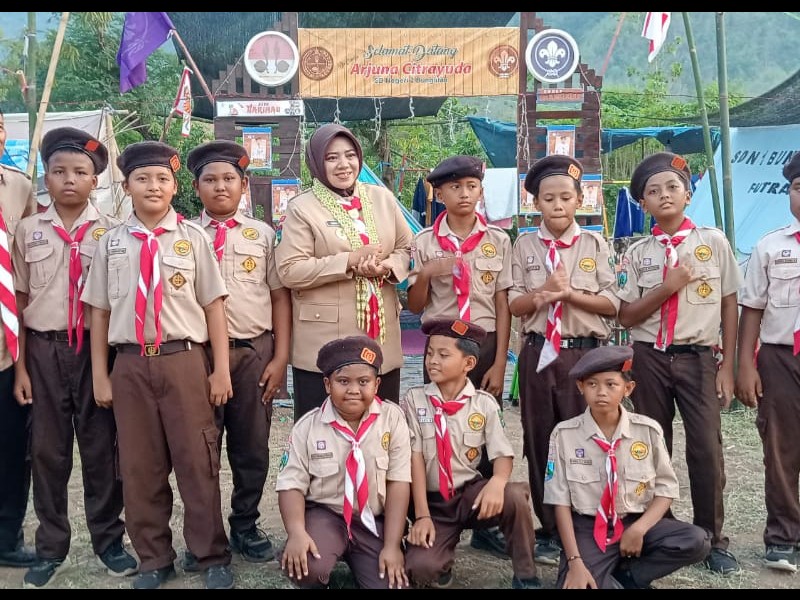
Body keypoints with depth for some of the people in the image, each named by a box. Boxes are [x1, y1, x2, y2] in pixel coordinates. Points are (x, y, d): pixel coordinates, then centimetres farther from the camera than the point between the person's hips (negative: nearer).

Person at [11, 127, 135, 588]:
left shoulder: (111, 231, -1)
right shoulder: (29, 230, 4)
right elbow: (20, 299, 5)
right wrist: (20, 366, 2)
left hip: (96, 345, -1)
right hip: (44, 348, 2)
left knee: (101, 445, 7)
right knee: (47, 448, 9)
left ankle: (109, 539, 23)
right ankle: (51, 548, 23)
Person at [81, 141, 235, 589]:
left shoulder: (192, 237, 0)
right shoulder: (112, 242, 6)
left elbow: (213, 305, 0)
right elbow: (100, 311, 8)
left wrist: (220, 370, -2)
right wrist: (101, 377, 6)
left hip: (184, 360, -2)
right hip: (130, 363, 2)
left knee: (197, 462, 6)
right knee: (140, 466, 11)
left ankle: (213, 558, 22)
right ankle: (154, 559, 28)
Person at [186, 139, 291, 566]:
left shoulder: (262, 234, 6)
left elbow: (279, 297, 6)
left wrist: (280, 357, 0)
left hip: (254, 351, 1)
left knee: (252, 446, 10)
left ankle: (245, 528, 29)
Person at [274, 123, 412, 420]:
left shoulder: (382, 198, 10)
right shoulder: (302, 208, -3)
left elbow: (408, 249, 14)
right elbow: (289, 271, -11)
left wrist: (387, 267, -9)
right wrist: (349, 261, -16)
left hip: (382, 337, 4)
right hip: (325, 343, -4)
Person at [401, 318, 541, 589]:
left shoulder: (484, 403, -3)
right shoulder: (414, 399, -4)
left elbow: (502, 455, -8)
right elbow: (415, 457, -9)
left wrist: (497, 482, -32)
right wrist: (422, 515, -14)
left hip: (472, 493, 1)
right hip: (432, 501, 0)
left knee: (515, 494, -31)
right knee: (420, 567, -24)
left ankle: (525, 576, -7)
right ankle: (443, 559, 15)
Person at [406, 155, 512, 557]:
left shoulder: (498, 240, 2)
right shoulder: (425, 241, 1)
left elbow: (503, 305, 1)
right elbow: (415, 306, 4)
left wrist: (499, 362, -4)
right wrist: (425, 274, -16)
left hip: (485, 342, 0)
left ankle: (486, 524, 17)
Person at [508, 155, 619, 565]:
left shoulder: (594, 244, 3)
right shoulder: (525, 245, 6)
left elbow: (612, 304, -3)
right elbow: (514, 305, 2)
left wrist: (570, 293, -14)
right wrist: (543, 292, -16)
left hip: (585, 353, -1)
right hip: (538, 354, 2)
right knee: (539, 442, 7)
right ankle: (549, 531, 20)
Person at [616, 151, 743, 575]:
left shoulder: (713, 242, 1)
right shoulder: (637, 253, 3)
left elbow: (729, 306, 3)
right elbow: (627, 316, 0)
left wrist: (727, 366, 0)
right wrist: (668, 286, -13)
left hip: (698, 357, -1)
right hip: (649, 358, 1)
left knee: (707, 449, -4)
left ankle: (713, 540, 11)